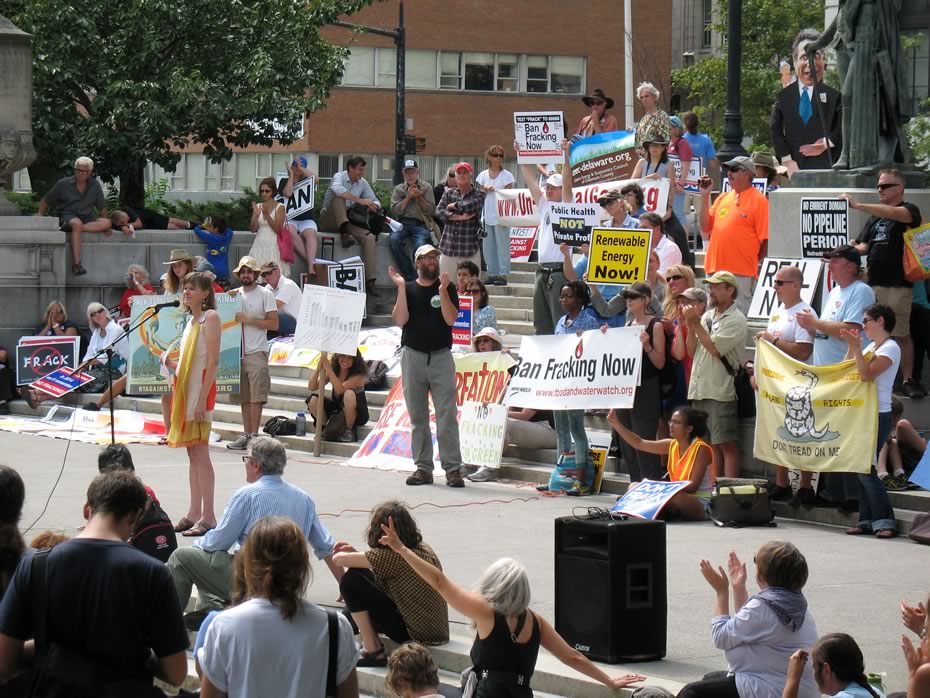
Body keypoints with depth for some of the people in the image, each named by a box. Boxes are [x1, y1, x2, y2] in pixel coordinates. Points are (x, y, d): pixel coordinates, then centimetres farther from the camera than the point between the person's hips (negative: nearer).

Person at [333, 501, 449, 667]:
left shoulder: (392, 557, -18)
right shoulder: (422, 549, 6)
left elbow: (339, 559, -11)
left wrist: (348, 555, 11)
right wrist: (355, 554, 14)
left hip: (419, 634, -9)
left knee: (351, 581, -9)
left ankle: (373, 652, -4)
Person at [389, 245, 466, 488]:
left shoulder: (447, 288, 6)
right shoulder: (408, 289, 8)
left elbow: (450, 319, -7)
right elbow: (400, 319, -6)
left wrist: (442, 291, -15)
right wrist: (401, 287, -9)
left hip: (441, 356, -1)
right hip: (412, 356, 1)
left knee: (447, 414, -7)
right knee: (417, 416, 4)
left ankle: (453, 468, -8)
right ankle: (423, 468, 9)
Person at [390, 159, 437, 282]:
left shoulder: (426, 187, 11)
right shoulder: (398, 189, 15)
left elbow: (431, 211, 3)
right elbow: (394, 211, 2)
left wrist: (420, 197, -8)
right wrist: (408, 197, -5)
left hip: (420, 224, -2)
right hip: (402, 223, 2)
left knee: (420, 244, -34)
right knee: (394, 239, -32)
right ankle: (410, 276, -27)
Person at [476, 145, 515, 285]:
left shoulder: (506, 175, -1)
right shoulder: (483, 175, 9)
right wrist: (485, 190, -8)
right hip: (487, 216, 4)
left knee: (502, 245, -3)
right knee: (488, 246, 6)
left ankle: (503, 275, -1)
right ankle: (492, 273, 12)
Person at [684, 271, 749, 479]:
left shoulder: (736, 320, -7)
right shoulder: (707, 316, 17)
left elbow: (715, 349, -16)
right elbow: (692, 351, 14)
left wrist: (696, 324, -9)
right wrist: (691, 325, 0)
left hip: (721, 391, -8)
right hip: (700, 389, 8)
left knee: (727, 445, -6)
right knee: (711, 444, 11)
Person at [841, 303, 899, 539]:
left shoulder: (890, 348, -9)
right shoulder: (871, 347, 17)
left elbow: (866, 374, -20)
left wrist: (856, 346, -18)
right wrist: (851, 346, 11)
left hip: (878, 415, -9)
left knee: (865, 469, -12)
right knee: (860, 469, 6)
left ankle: (885, 521, -10)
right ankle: (867, 520, 9)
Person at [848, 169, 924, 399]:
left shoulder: (909, 211, 1)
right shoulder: (874, 217, 20)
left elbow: (892, 213, -20)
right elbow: (864, 245, 17)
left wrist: (857, 205, -24)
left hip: (897, 286, -5)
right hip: (872, 284, 5)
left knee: (901, 334, -6)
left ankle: (908, 380, -1)